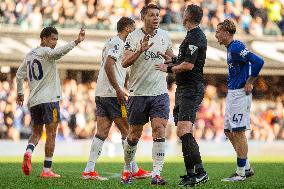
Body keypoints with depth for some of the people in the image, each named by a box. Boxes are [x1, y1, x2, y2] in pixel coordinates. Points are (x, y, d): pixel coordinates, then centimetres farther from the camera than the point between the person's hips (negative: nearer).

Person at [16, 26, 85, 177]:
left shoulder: (29, 55, 16)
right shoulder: (45, 51, -7)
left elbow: (19, 75, 22)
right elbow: (58, 52, -29)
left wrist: (20, 93, 33)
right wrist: (76, 42, -39)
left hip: (33, 101, 7)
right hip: (49, 99, -7)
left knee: (36, 132, 17)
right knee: (51, 133, -2)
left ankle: (28, 152, -12)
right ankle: (47, 170, -6)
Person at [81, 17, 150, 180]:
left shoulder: (113, 42, 22)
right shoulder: (118, 43, -9)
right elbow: (108, 65, -21)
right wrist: (118, 89, -23)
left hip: (101, 93, 9)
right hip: (112, 94, -9)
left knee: (102, 132, 4)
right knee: (127, 131, -2)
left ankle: (89, 170, -2)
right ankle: (135, 170, 3)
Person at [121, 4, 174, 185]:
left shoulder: (164, 36, 7)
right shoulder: (133, 37, -5)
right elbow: (125, 63, -14)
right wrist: (140, 50, -27)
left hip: (160, 92, 2)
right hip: (138, 93, -2)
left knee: (159, 130, -13)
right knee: (134, 135, 7)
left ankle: (156, 174, -15)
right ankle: (127, 168, 29)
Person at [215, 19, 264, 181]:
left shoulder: (236, 48, -16)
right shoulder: (231, 48, 15)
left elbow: (258, 62, -25)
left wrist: (250, 83, -18)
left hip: (240, 94, -11)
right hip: (232, 93, 11)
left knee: (238, 131, -6)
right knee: (229, 130, 13)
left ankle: (241, 172, -1)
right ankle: (246, 168, 18)